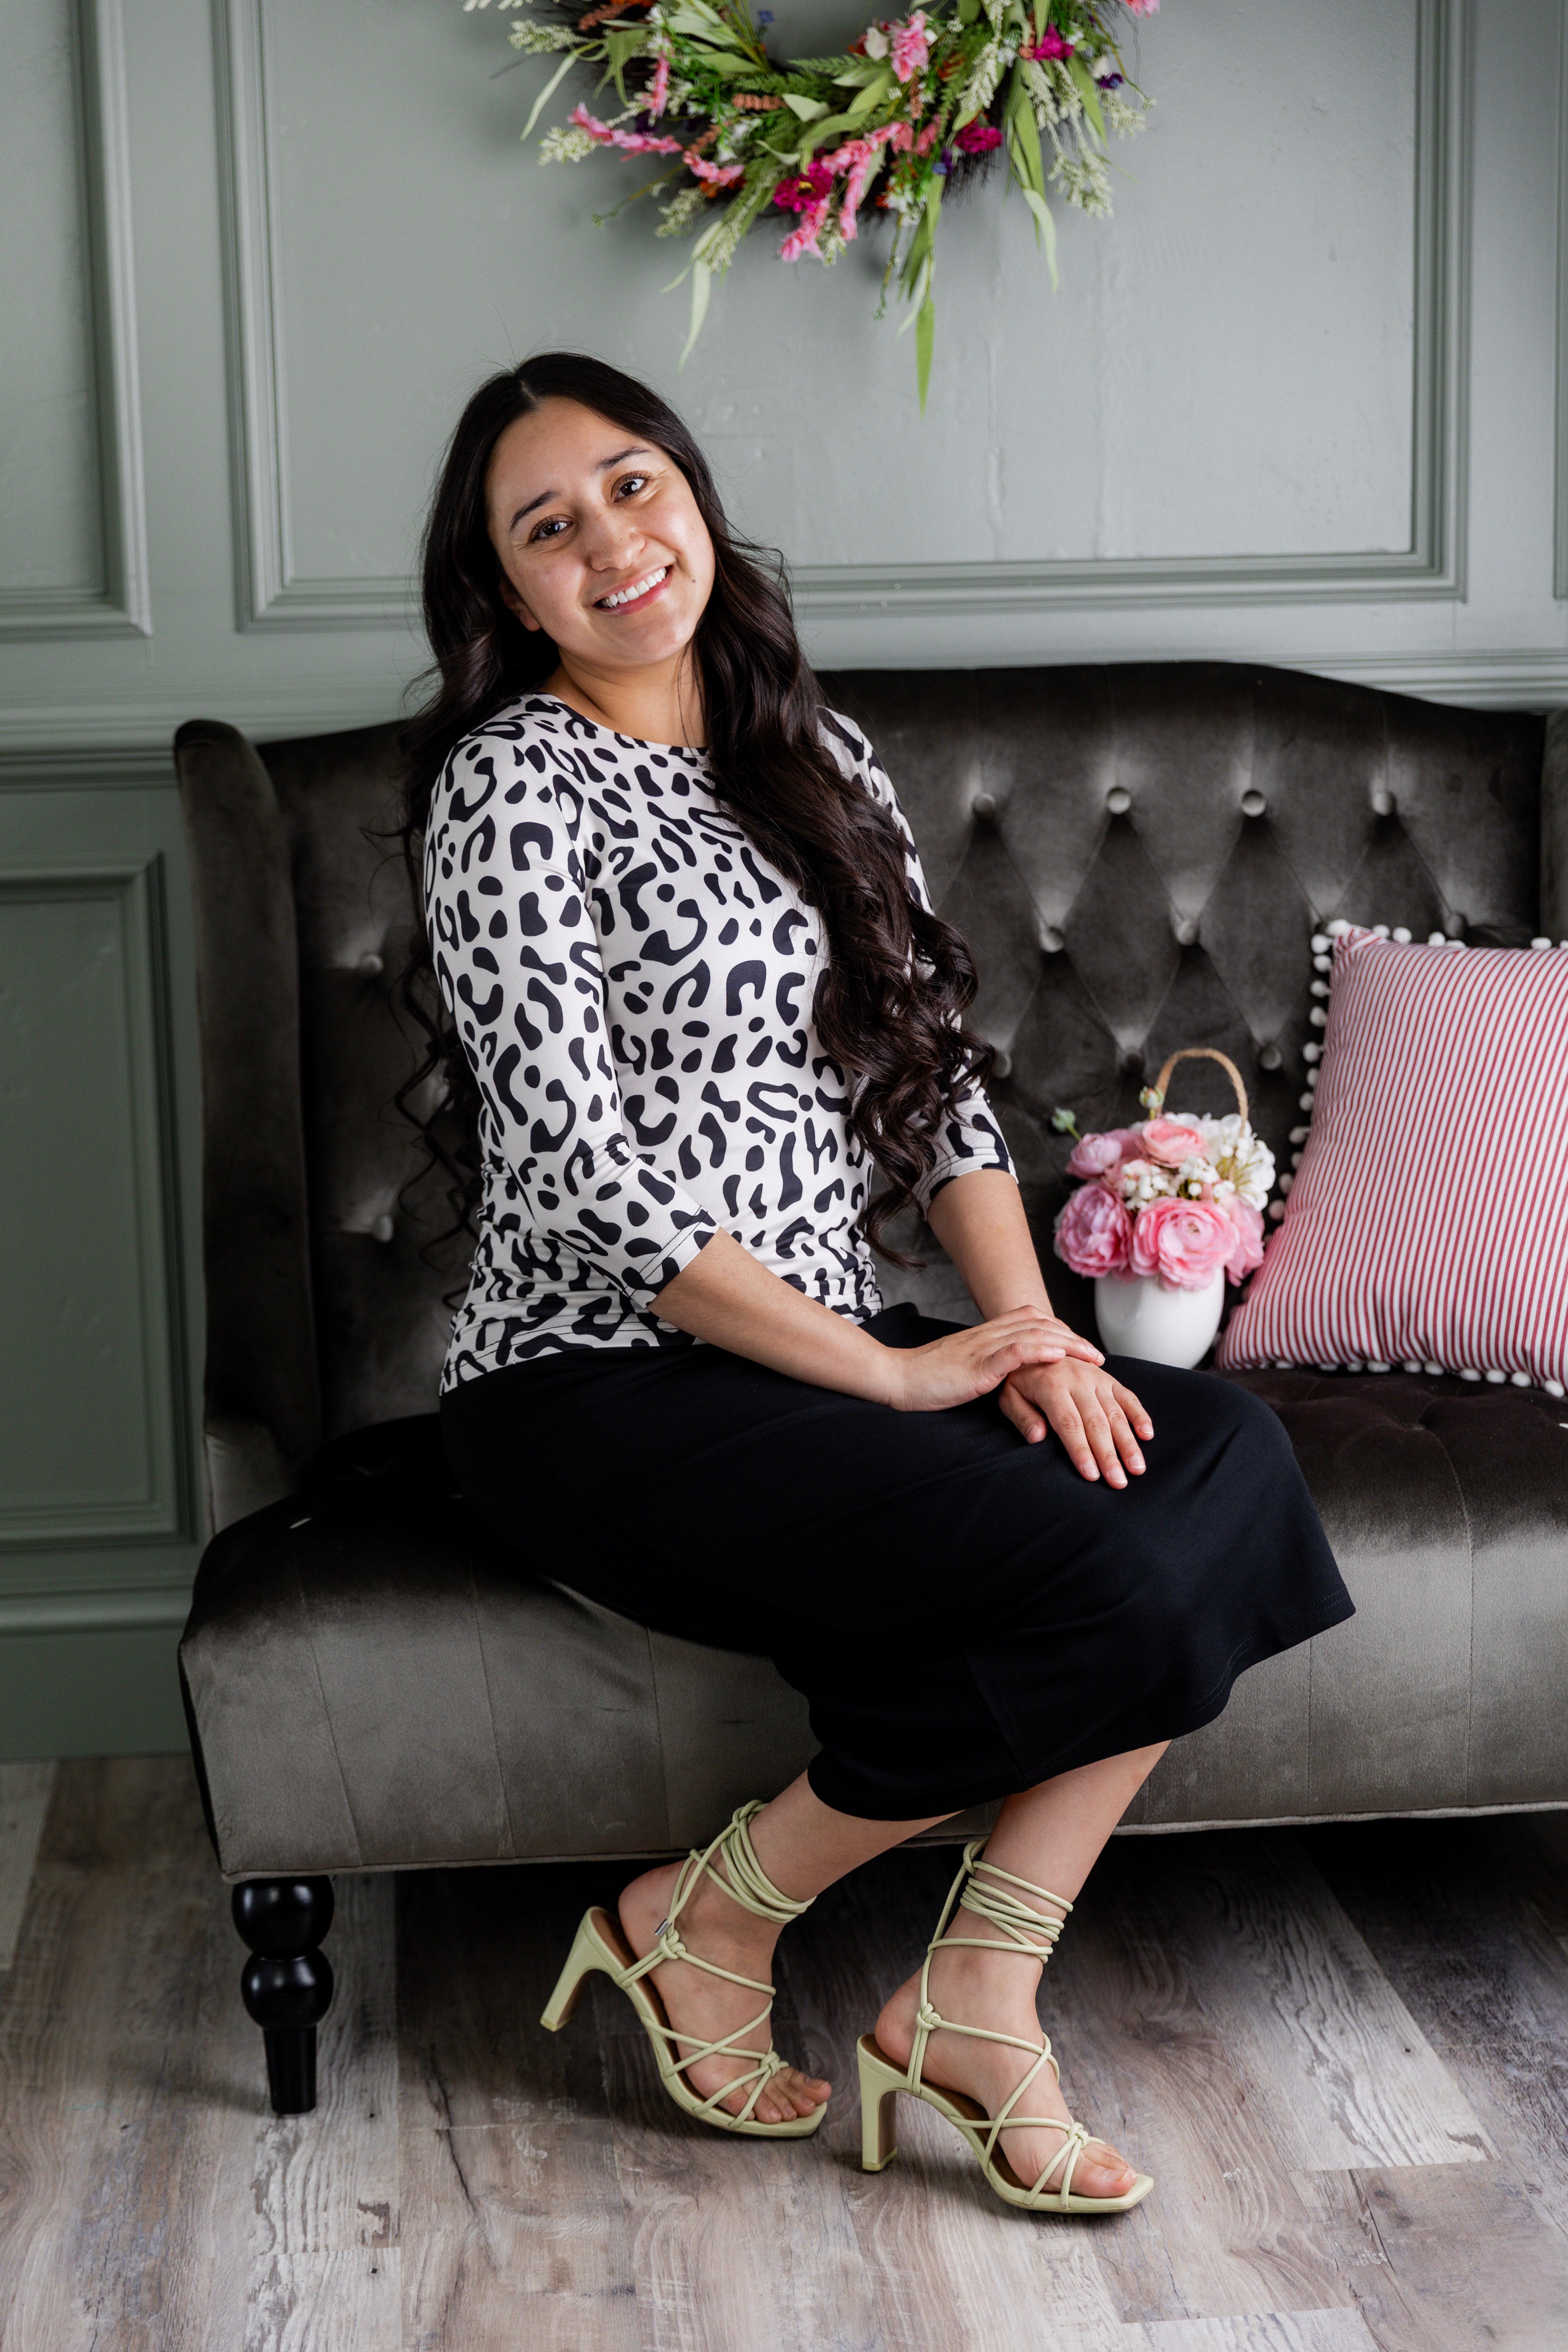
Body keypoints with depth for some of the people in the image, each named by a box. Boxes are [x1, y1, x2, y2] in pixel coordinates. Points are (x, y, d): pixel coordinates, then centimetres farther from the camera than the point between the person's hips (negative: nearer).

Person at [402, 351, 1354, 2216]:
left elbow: (936, 1068, 11)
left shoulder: (804, 754, 14)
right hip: (601, 1391, -7)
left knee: (1221, 1455, -15)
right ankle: (707, 1927, -2)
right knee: (1099, 1575, -23)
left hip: (811, 1356, 7)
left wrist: (1027, 1331, -6)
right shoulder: (515, 786, -9)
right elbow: (585, 1175, -17)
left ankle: (977, 1992, -11)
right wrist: (896, 1374, -16)